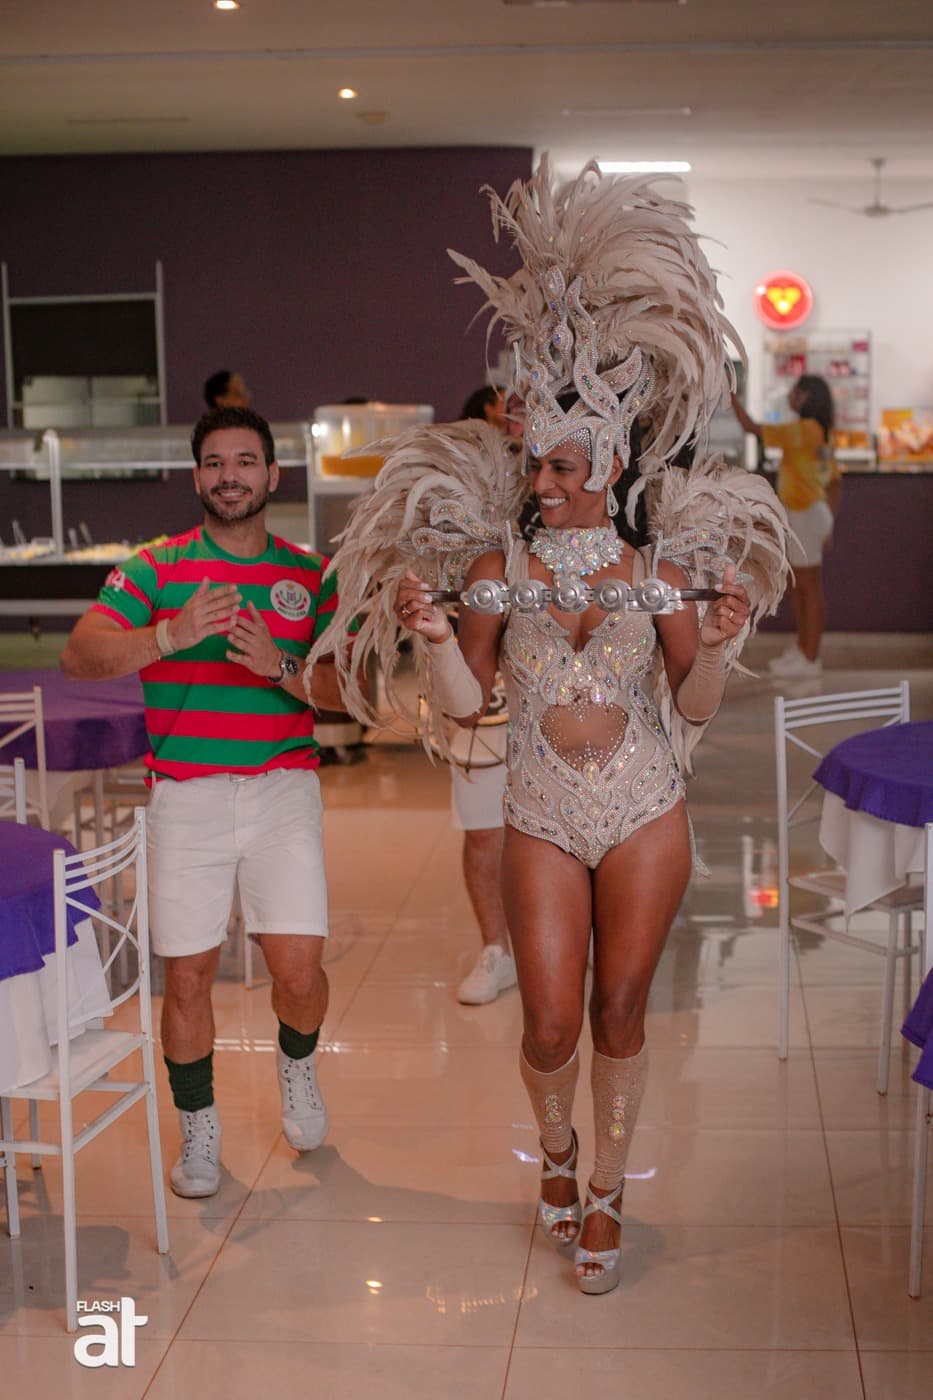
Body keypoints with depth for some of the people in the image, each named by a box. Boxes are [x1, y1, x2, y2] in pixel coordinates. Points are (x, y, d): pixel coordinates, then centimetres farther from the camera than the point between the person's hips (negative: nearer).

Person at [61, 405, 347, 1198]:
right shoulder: (157, 567, 5)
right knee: (188, 976, 1)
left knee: (299, 965, -8)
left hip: (282, 786, 1)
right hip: (185, 795, 0)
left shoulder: (312, 574, 9)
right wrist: (171, 635, -22)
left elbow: (344, 692, 3)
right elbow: (79, 656, -7)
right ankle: (198, 1128, 24)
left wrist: (280, 665, -16)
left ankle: (297, 1066, 27)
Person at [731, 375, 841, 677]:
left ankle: (810, 660, 3)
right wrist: (829, 526, 17)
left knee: (810, 589, -3)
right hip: (803, 515, 10)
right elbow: (835, 483, 15)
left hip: (807, 515, -10)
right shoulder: (818, 434, 13)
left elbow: (752, 428, -19)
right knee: (796, 586, 18)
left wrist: (730, 394, -11)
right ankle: (802, 648, 27)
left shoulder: (805, 429, -15)